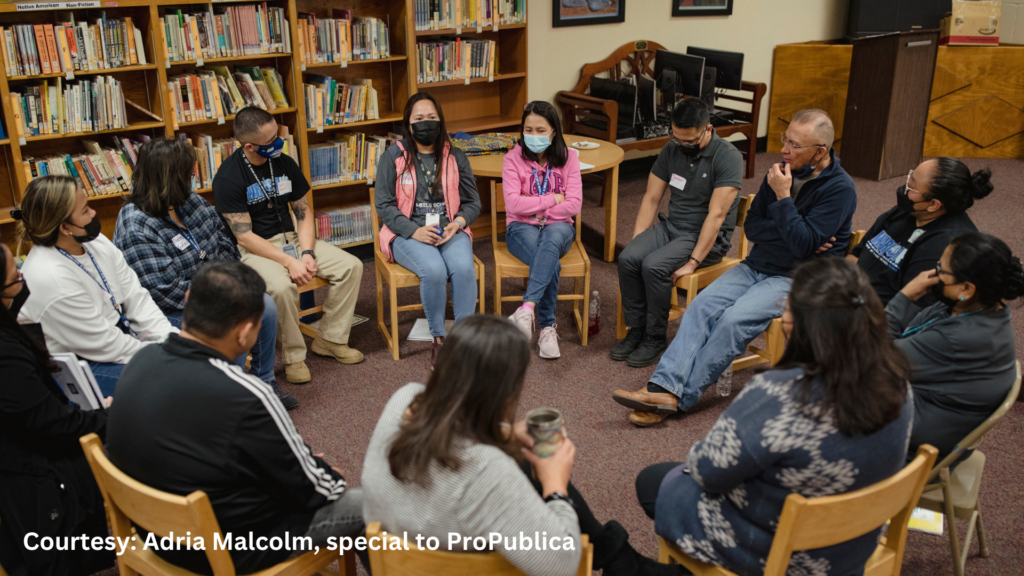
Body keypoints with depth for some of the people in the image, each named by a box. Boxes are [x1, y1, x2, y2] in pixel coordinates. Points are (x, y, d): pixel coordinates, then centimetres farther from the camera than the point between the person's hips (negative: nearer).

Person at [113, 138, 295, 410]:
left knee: (265, 306, -5)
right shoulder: (136, 231, -24)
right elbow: (165, 292, -27)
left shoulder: (190, 202, 1)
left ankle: (264, 383, 11)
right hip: (171, 313, -8)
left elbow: (224, 242, 10)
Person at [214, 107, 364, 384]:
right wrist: (289, 262, -26)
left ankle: (330, 340, 4)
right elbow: (244, 236, -18)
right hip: (254, 248, -6)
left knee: (351, 266, -10)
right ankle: (293, 357, -14)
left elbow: (304, 213, 7)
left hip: (291, 238, 6)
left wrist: (307, 253, -10)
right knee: (281, 286, -36)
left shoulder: (285, 164, 3)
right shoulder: (228, 177, -15)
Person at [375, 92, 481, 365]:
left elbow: (472, 202, 12)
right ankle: (438, 338, -13)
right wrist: (415, 231, -16)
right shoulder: (393, 157, 2)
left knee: (464, 268, -30)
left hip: (450, 229, 2)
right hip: (407, 232, -2)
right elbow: (384, 205, -2)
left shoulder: (455, 157, 10)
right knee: (434, 270, -32)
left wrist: (458, 223, -10)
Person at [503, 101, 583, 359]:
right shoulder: (513, 159, 0)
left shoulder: (568, 157, 4)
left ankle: (527, 307, -48)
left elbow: (574, 204, -4)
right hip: (522, 228, -1)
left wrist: (536, 208, -9)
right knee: (552, 264, -34)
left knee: (552, 240, -39)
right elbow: (513, 204, -12)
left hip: (557, 225, 1)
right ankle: (547, 328, -30)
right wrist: (552, 199, -9)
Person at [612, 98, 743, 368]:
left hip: (706, 237, -6)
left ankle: (655, 338, -11)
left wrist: (692, 263, -25)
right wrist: (636, 243, -4)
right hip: (670, 226, 6)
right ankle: (636, 330, -6)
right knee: (627, 258, -21)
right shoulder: (672, 150, 4)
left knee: (654, 265, -29)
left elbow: (716, 215, -21)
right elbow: (651, 199, 7)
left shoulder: (728, 157, -16)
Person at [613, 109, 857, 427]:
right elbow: (751, 227, 7)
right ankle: (664, 385, -29)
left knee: (734, 319, -28)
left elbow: (805, 245, -20)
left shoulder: (840, 189, -12)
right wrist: (791, 234, -11)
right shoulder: (783, 171, 8)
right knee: (702, 306, -18)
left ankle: (679, 396, -24)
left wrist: (782, 197, -20)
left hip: (796, 278, -6)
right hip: (757, 265, 7)